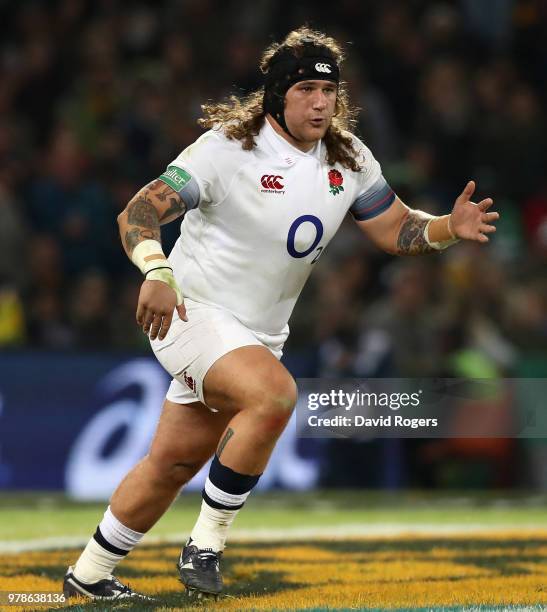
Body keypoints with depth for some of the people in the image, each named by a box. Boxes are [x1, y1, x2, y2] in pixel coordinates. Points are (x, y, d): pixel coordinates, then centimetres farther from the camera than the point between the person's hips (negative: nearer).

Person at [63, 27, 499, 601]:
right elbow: (138, 213, -23)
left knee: (174, 462, 9)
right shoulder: (228, 148, -18)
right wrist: (156, 271, -42)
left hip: (260, 333, 6)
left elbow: (396, 230, 8)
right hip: (191, 314, -6)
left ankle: (89, 574, 27)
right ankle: (206, 543, -19)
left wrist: (449, 227, -13)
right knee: (273, 393, -32)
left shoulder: (348, 158, 1)